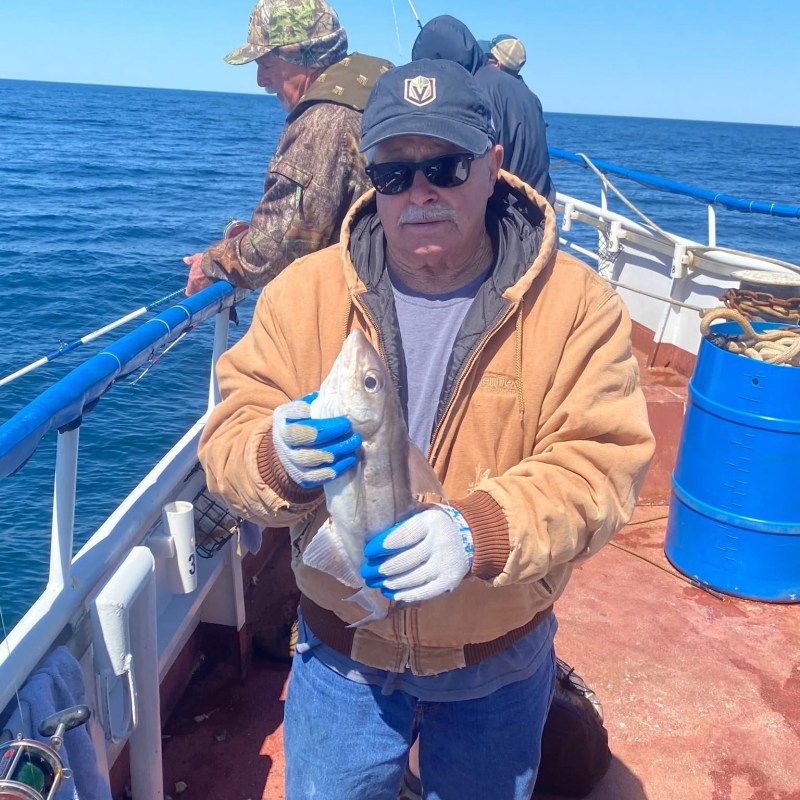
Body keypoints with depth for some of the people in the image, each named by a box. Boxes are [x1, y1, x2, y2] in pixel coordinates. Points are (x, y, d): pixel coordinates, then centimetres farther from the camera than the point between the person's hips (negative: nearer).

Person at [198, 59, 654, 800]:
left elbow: (601, 464, -19)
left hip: (500, 658, 0)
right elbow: (229, 435, -9)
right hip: (342, 649, 1)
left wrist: (482, 531, -36)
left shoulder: (575, 303, -15)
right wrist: (278, 458, -33)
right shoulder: (304, 291, -10)